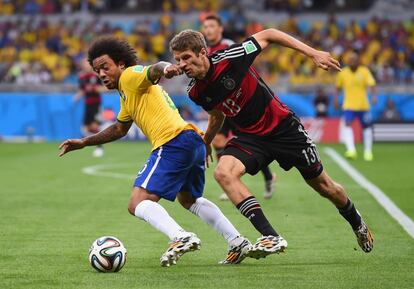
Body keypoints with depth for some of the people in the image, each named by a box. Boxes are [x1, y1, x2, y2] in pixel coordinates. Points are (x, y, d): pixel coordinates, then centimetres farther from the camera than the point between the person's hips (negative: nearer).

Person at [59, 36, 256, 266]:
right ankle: (238, 242, 27)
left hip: (173, 142, -10)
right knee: (189, 199, 32)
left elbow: (153, 70, -22)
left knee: (138, 204, -14)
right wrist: (84, 142, 42)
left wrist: (164, 68, -46)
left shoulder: (130, 76, 1)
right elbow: (119, 129, 44)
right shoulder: (126, 93, 29)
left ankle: (181, 237, -36)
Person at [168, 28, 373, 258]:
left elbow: (267, 35, -12)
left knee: (323, 186, 9)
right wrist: (205, 142, 28)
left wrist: (313, 53, -16)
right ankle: (271, 237, -27)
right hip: (249, 136, 3)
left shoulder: (228, 58, -26)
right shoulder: (195, 92, -9)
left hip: (282, 125, -3)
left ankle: (357, 224, 40)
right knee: (223, 173, -26)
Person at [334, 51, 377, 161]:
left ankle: (368, 151, 26)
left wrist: (374, 95, -30)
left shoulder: (364, 71, -5)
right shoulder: (343, 73, 0)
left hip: (363, 106, 0)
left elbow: (372, 84, -15)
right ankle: (351, 150, -31)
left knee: (366, 127, 10)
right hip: (348, 106, 0)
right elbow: (338, 87, 15)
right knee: (348, 125, -20)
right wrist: (336, 98, 12)